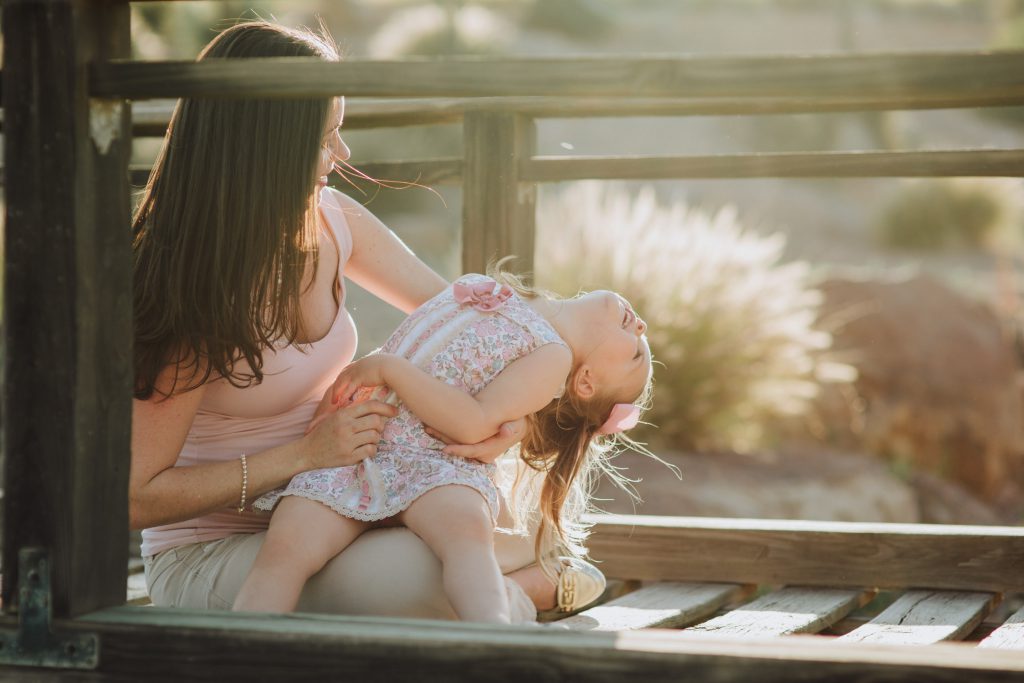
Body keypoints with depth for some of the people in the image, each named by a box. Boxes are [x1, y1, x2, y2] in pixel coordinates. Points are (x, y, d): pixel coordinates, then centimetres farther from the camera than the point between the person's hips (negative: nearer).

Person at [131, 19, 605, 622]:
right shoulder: (193, 298, -23)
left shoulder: (331, 221, -4)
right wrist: (305, 454, -25)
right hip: (206, 560, -7)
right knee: (409, 574, -31)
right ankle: (519, 593, -3)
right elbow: (139, 498, -20)